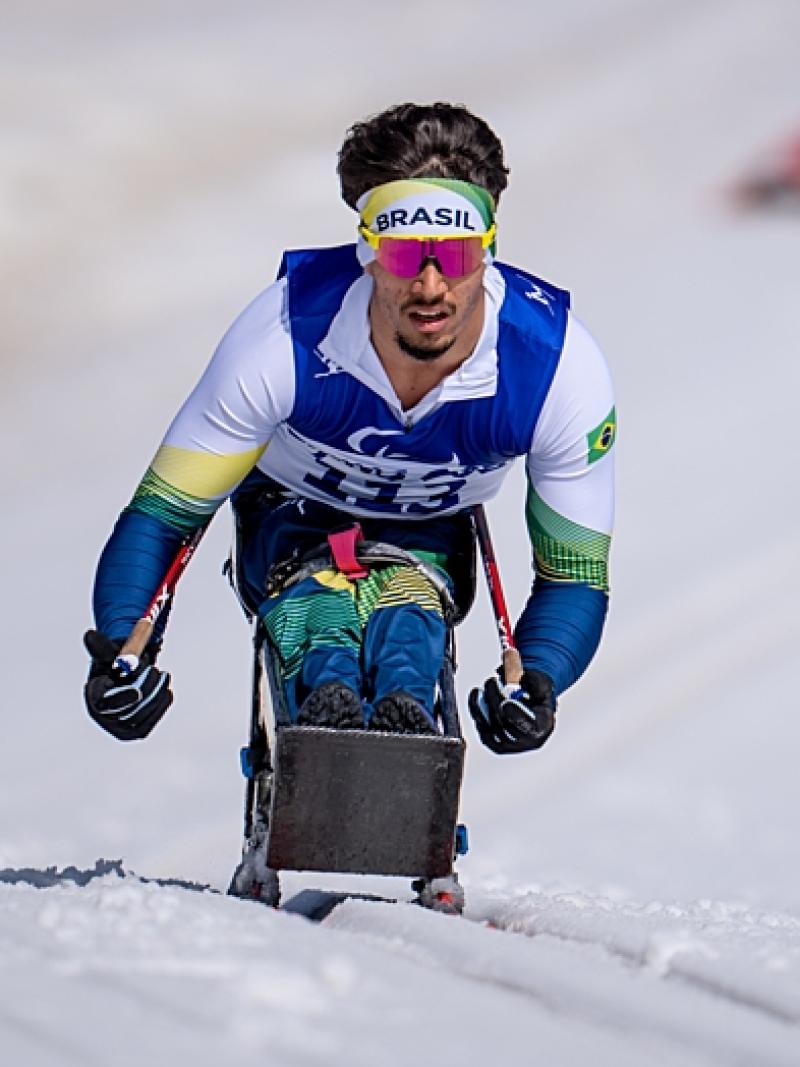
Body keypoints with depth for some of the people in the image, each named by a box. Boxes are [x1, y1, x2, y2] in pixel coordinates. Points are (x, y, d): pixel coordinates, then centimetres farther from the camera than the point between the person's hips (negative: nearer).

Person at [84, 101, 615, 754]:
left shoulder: (561, 369, -29)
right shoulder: (287, 339, -32)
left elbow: (576, 572, -18)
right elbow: (162, 512, -24)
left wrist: (536, 685, -40)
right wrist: (120, 650, -42)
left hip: (431, 539, 1)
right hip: (292, 521, -1)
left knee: (404, 606, -35)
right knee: (316, 608, -37)